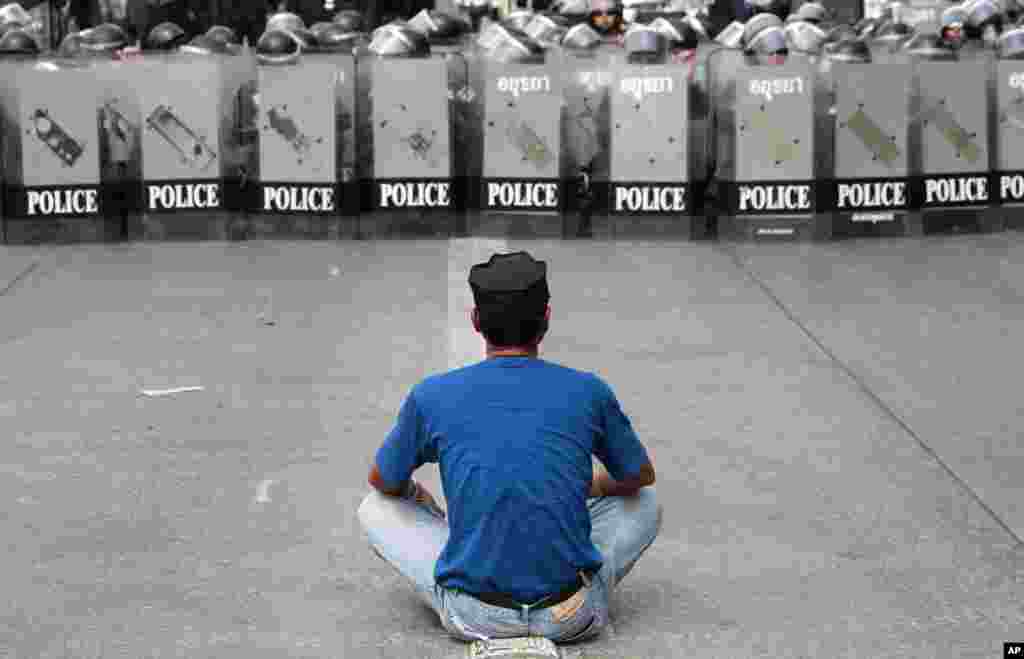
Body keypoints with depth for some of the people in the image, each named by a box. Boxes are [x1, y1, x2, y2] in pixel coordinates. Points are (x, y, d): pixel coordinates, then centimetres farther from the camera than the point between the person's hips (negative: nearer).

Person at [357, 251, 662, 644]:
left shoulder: (432, 396, -2)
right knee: (644, 504, 26)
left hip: (472, 616, -1)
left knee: (376, 508, 22)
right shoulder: (588, 392, -1)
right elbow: (640, 477, 18)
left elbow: (383, 482, 16)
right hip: (571, 617, 1)